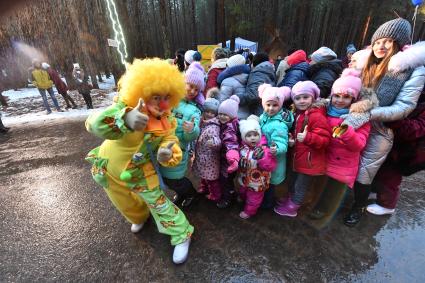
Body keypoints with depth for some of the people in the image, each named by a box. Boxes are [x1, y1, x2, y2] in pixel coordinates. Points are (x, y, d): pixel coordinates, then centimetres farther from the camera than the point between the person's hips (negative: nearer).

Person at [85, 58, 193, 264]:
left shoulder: (167, 121, -18)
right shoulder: (125, 108, -30)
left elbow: (170, 142, -19)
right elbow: (95, 123, -46)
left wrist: (167, 153, -46)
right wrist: (125, 119, -68)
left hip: (142, 172, 0)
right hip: (111, 169, 1)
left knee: (159, 202, 2)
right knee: (126, 204, 24)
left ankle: (182, 236, 24)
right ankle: (140, 217, 59)